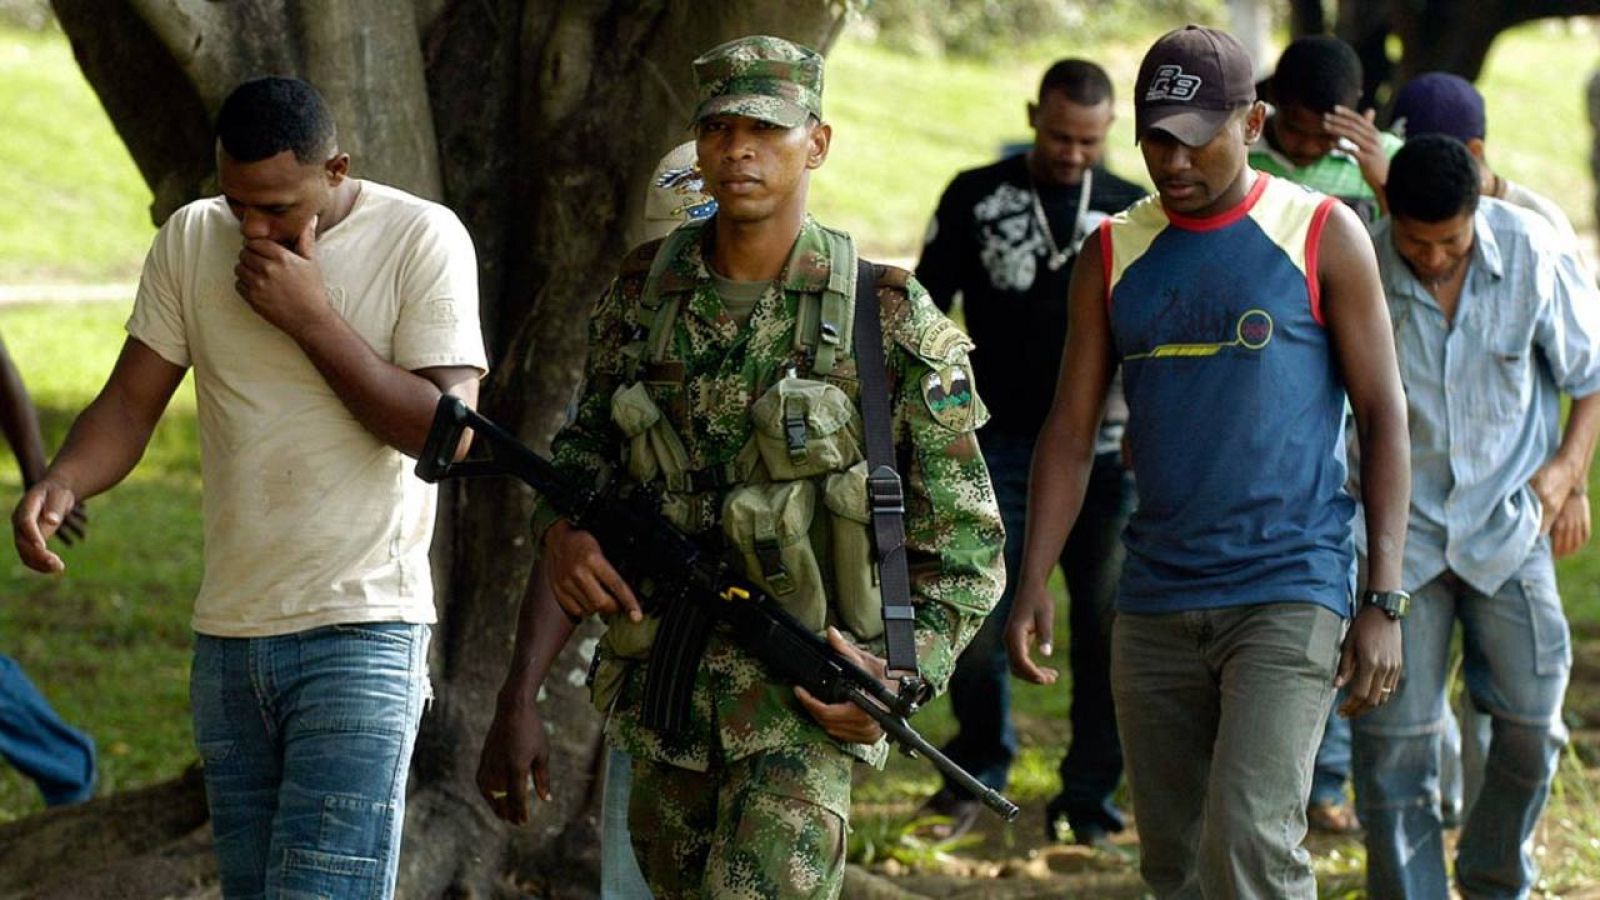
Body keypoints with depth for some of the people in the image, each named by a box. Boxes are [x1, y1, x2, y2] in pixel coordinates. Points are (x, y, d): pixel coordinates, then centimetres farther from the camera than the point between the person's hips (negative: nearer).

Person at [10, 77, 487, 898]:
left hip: (361, 633, -5)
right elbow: (129, 404, 4)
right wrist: (61, 482, -17)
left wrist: (310, 318, -17)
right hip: (228, 636, 5)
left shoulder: (423, 240, -7)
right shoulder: (191, 240, 6)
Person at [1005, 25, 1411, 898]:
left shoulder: (1324, 237, -2)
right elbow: (1071, 429, 9)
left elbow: (1382, 416, -2)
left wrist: (1384, 603, -8)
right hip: (1155, 607, 4)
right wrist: (1031, 586, -2)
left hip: (1289, 596, -4)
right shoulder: (1113, 254, 8)